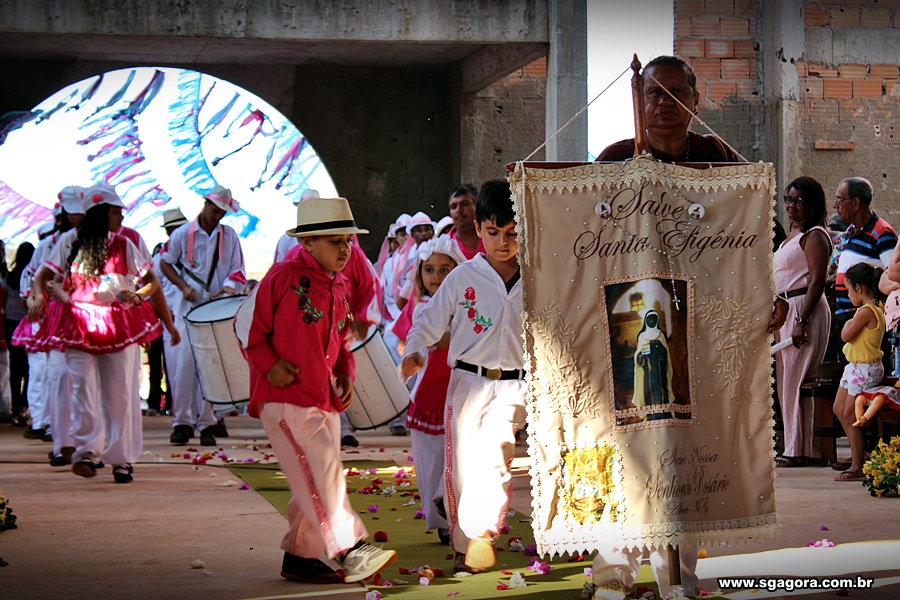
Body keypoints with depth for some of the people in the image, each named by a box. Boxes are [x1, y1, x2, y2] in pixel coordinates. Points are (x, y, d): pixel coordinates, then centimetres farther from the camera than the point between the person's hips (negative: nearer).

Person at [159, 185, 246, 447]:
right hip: (187, 308, -1)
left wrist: (226, 290, -14)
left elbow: (237, 272, 6)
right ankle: (182, 422, 1)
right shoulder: (183, 234, 4)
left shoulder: (229, 236, 7)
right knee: (183, 363, -6)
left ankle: (206, 424, 2)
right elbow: (165, 263, 10)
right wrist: (183, 286, -4)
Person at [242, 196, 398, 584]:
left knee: (315, 483, 8)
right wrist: (270, 364, -14)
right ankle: (351, 549, -19)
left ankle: (298, 557, 17)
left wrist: (345, 373, 11)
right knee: (320, 470, -16)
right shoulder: (283, 277, -7)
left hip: (325, 398, 8)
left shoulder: (340, 286, 15)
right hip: (285, 397, -8)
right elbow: (249, 327, -4)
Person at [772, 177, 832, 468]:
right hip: (784, 310, 10)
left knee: (797, 381, -10)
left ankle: (799, 450, -7)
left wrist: (802, 321, -23)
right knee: (785, 380, 9)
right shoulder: (791, 236, 20)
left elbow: (817, 281, -17)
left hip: (805, 310, -10)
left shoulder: (814, 236, -9)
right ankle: (795, 447, 12)